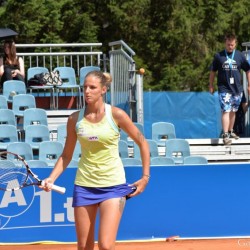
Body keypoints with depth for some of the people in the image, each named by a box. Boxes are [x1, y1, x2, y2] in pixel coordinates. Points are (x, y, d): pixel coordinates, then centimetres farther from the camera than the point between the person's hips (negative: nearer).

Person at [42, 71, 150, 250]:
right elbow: (67, 156, 10)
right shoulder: (75, 119, 1)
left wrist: (145, 177, -4)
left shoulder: (116, 115, -8)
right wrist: (51, 179, -4)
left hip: (113, 185, -3)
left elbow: (142, 143, 1)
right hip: (84, 185, 3)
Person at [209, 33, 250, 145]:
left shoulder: (240, 55, 3)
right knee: (226, 111, -12)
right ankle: (225, 135, -16)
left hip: (237, 89, 3)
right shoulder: (218, 56, -1)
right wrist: (211, 86, 7)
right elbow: (213, 72, 7)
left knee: (233, 111, 14)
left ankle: (230, 131, 28)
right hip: (224, 89, -3)